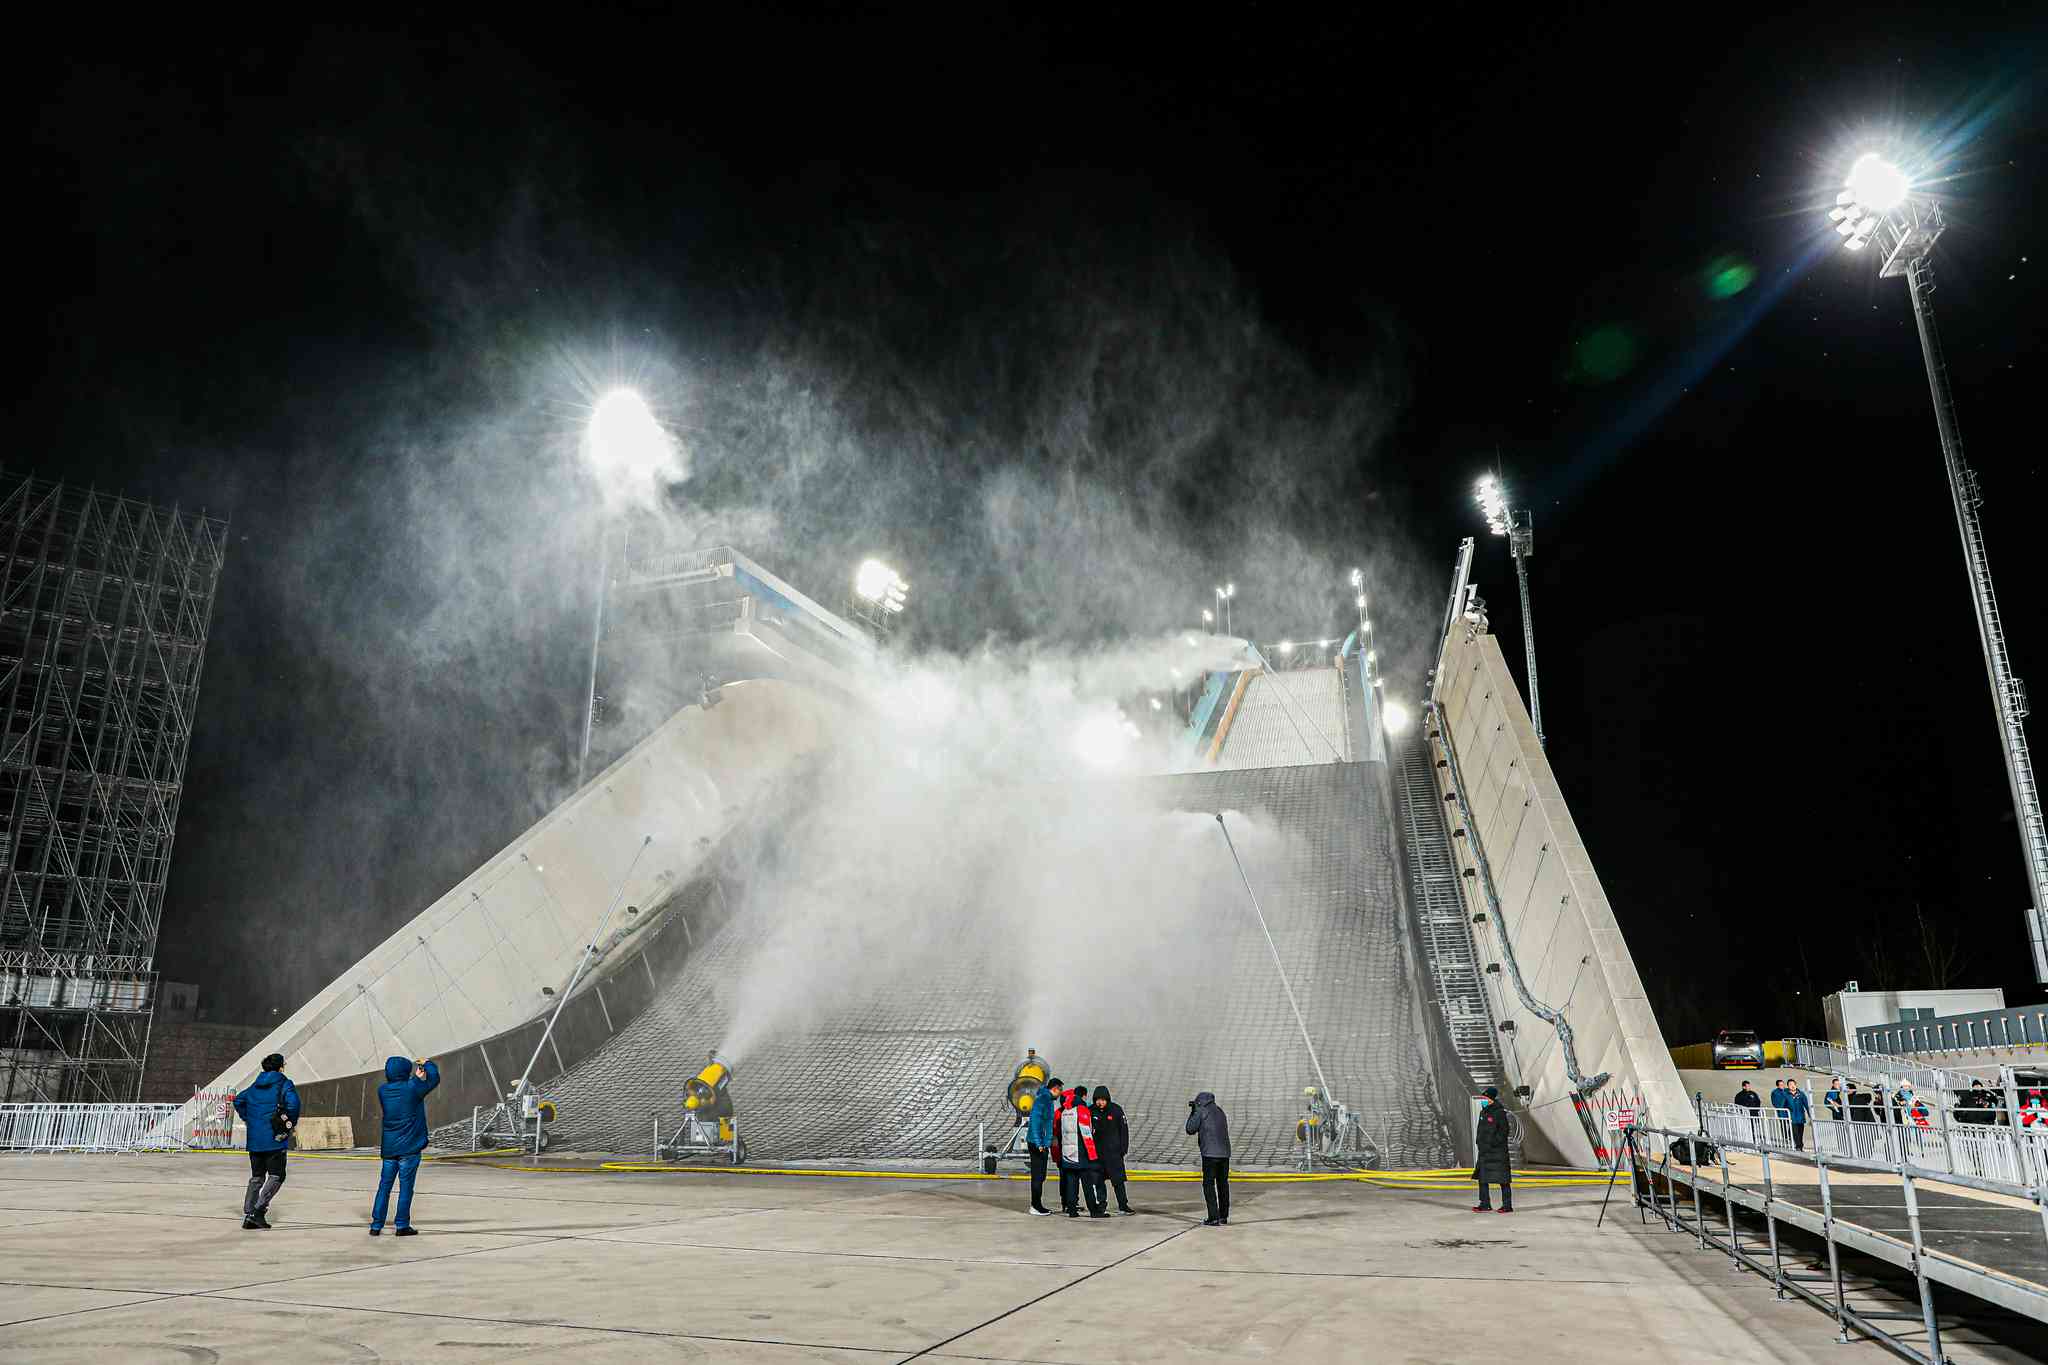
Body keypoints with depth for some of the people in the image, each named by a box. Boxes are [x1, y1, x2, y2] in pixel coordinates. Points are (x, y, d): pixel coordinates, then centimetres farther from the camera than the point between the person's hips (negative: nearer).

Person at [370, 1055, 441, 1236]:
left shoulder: (382, 1090, 3)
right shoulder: (412, 1088, -13)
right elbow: (434, 1078, -4)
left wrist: (417, 1077, 25)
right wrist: (427, 1063, 10)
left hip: (389, 1147, 5)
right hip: (409, 1147, -5)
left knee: (384, 1186, 12)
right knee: (406, 1187, 1)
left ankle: (376, 1225, 13)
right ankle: (403, 1226, 5)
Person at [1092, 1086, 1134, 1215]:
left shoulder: (1116, 1109, -6)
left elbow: (1124, 1129, -1)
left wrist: (1124, 1148, -4)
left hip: (1114, 1151, -3)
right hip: (1097, 1150, 3)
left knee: (1118, 1179, -6)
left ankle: (1123, 1205, -2)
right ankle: (1102, 1202, 25)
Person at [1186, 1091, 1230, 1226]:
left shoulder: (1201, 1111, -2)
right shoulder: (1220, 1111, 18)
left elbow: (1190, 1129, 3)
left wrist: (1193, 1112, 16)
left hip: (1210, 1153, -7)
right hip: (1224, 1153, 7)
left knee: (1208, 1184, -1)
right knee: (1223, 1183, 13)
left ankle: (1214, 1218, -6)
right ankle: (1224, 1217, 18)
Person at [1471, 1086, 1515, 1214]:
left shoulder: (1499, 1113, -13)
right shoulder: (1483, 1112, 12)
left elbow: (1504, 1131, -15)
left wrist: (1493, 1143, -19)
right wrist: (1479, 1142, 12)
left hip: (1497, 1151, -9)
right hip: (1484, 1151, 9)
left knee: (1503, 1179, -1)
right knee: (1482, 1178, 9)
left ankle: (1507, 1205, 6)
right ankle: (1485, 1204, 16)